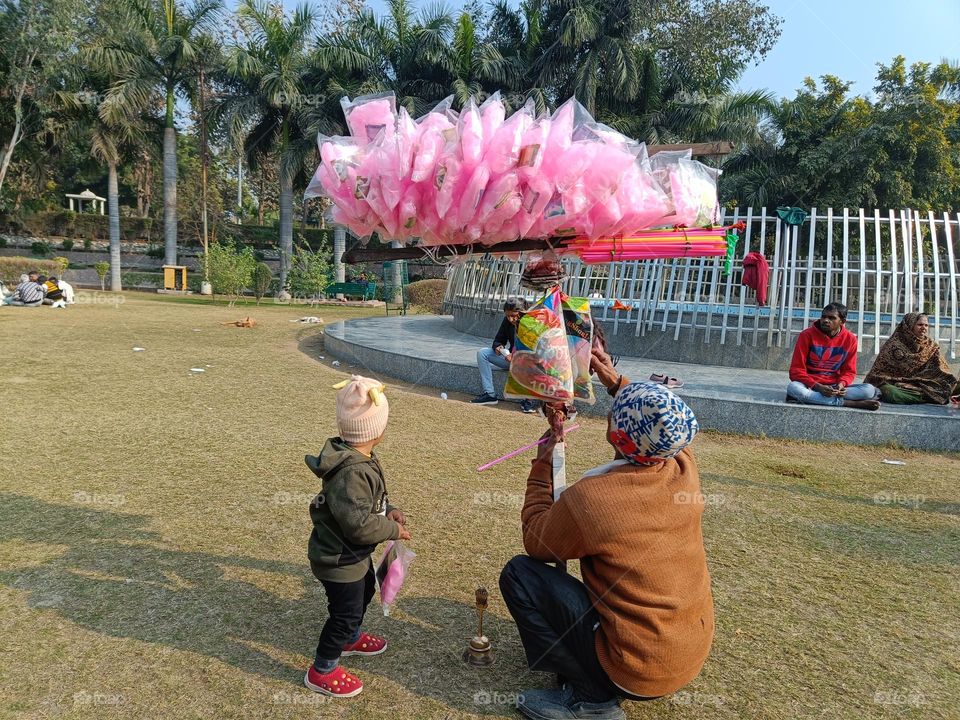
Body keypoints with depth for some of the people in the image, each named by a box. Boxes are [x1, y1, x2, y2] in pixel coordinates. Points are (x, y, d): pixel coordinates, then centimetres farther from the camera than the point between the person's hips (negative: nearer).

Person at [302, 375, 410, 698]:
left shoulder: (357, 459, -4)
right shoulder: (352, 473, -36)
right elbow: (359, 524, -35)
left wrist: (388, 510, -2)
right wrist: (393, 530, -22)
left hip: (353, 553, 10)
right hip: (339, 559, -10)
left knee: (364, 592, 30)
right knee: (346, 611, 7)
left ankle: (351, 638, 54)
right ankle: (321, 671, 27)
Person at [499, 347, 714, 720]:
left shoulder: (588, 498, -28)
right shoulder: (685, 470, -11)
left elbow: (536, 544, -6)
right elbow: (659, 425, 15)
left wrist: (542, 467, 1)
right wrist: (616, 383, 13)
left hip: (635, 673, -7)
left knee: (519, 574, -4)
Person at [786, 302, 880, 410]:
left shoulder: (850, 339, 1)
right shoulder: (807, 335, -7)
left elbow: (849, 371, 9)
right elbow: (796, 370, -8)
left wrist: (841, 384, -15)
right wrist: (818, 387, -23)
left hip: (835, 387, 3)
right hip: (810, 385, -2)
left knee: (870, 390, -21)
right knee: (793, 388, -37)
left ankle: (812, 398, -27)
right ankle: (851, 403, -29)